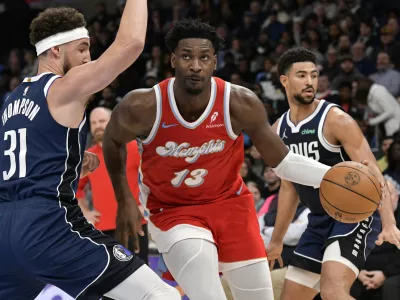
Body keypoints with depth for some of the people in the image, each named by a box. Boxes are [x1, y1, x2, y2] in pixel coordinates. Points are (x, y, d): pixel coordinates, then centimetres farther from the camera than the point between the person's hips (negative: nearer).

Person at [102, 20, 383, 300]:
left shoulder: (240, 104, -20)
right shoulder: (143, 107, -24)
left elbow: (282, 161, -9)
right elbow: (113, 142, 0)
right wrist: (125, 200, -1)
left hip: (230, 203, 3)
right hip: (172, 211, -3)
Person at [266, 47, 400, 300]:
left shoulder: (336, 120, -14)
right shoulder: (279, 130, 7)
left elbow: (372, 172, -20)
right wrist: (277, 240, 21)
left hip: (355, 216, -8)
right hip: (320, 222, 8)